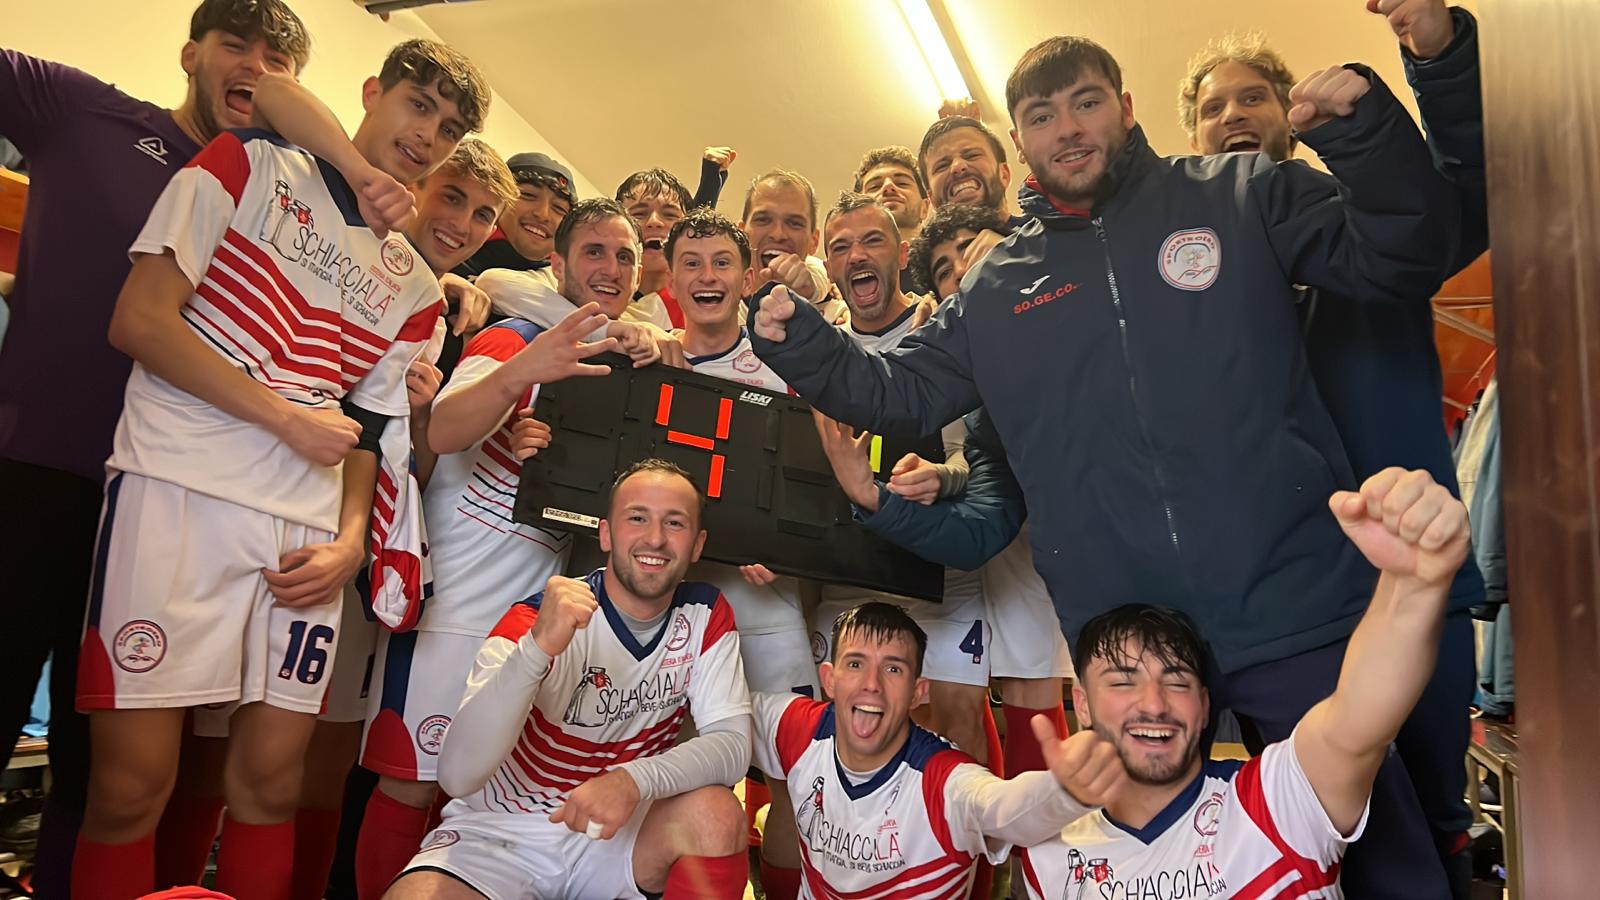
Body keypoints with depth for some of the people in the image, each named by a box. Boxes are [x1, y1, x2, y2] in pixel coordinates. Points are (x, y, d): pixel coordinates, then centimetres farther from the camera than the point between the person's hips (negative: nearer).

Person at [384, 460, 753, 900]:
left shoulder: (706, 615, -7)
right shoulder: (535, 620, -18)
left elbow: (732, 743, -14)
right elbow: (457, 777, -28)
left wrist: (634, 779, -33)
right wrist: (537, 648, -42)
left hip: (617, 828, 3)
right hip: (501, 833, -2)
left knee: (717, 814, -25)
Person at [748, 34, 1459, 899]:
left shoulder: (1242, 197, 4)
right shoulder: (995, 287, 10)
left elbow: (1399, 258, 1)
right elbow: (901, 394, 11)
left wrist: (1365, 126, -14)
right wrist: (801, 347, -4)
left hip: (1294, 610, -2)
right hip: (1122, 643, 2)